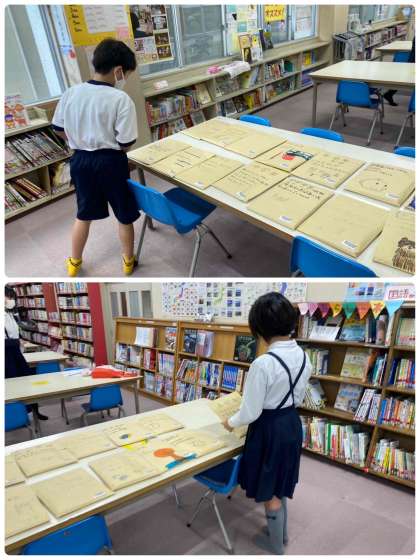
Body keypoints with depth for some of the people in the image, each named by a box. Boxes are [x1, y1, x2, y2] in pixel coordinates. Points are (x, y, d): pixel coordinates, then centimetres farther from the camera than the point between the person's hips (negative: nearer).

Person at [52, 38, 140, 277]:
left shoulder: (71, 93, -2)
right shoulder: (121, 99, -16)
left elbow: (59, 128, 7)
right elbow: (126, 143, -17)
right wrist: (111, 145, 6)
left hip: (81, 160, 5)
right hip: (111, 163, -5)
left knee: (84, 214, 20)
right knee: (125, 215, 15)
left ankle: (74, 263, 33)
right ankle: (128, 261, 30)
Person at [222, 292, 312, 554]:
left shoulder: (263, 363, -30)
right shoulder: (303, 355, -7)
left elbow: (251, 412, -20)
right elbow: (298, 398, 7)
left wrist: (231, 422, 0)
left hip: (270, 430, -7)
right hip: (292, 424, 8)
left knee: (269, 491, 18)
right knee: (281, 486, 29)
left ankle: (275, 543, 40)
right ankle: (282, 532, 50)